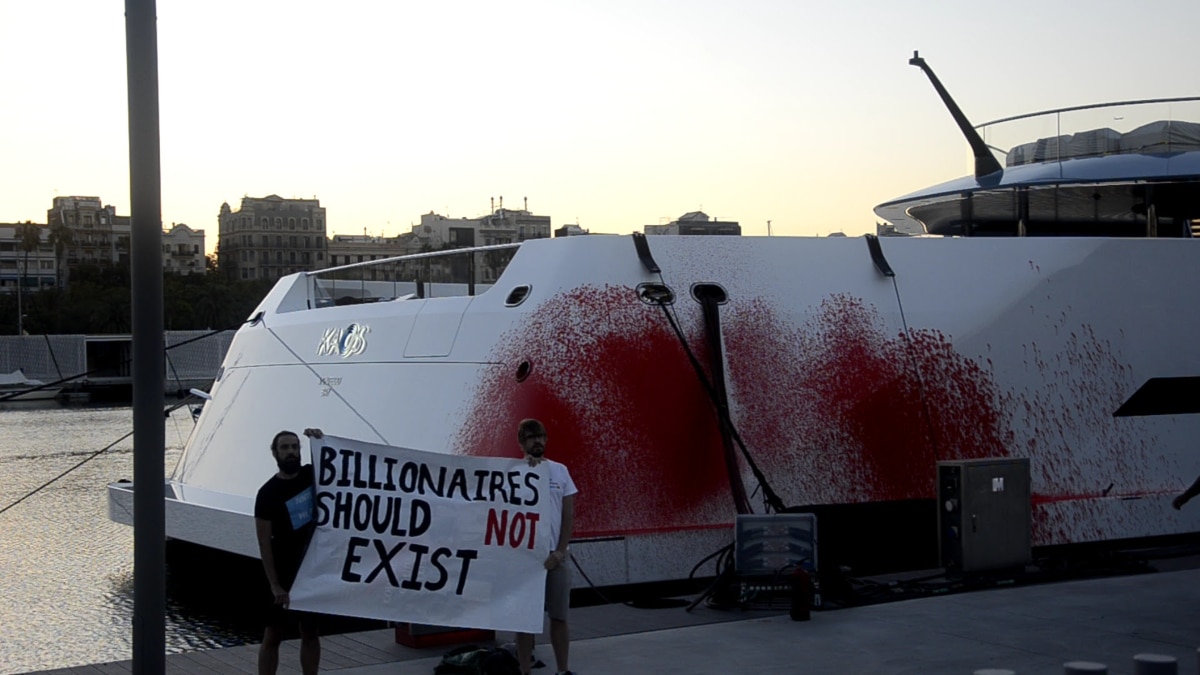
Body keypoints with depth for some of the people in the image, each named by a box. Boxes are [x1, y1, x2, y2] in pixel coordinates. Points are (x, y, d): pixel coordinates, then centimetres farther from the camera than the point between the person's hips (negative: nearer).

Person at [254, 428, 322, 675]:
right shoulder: (268, 493, -9)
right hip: (284, 576, -4)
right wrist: (274, 585, -15)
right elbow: (264, 543, -10)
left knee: (310, 632, 11)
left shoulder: (313, 475, 2)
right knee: (273, 636, 1)